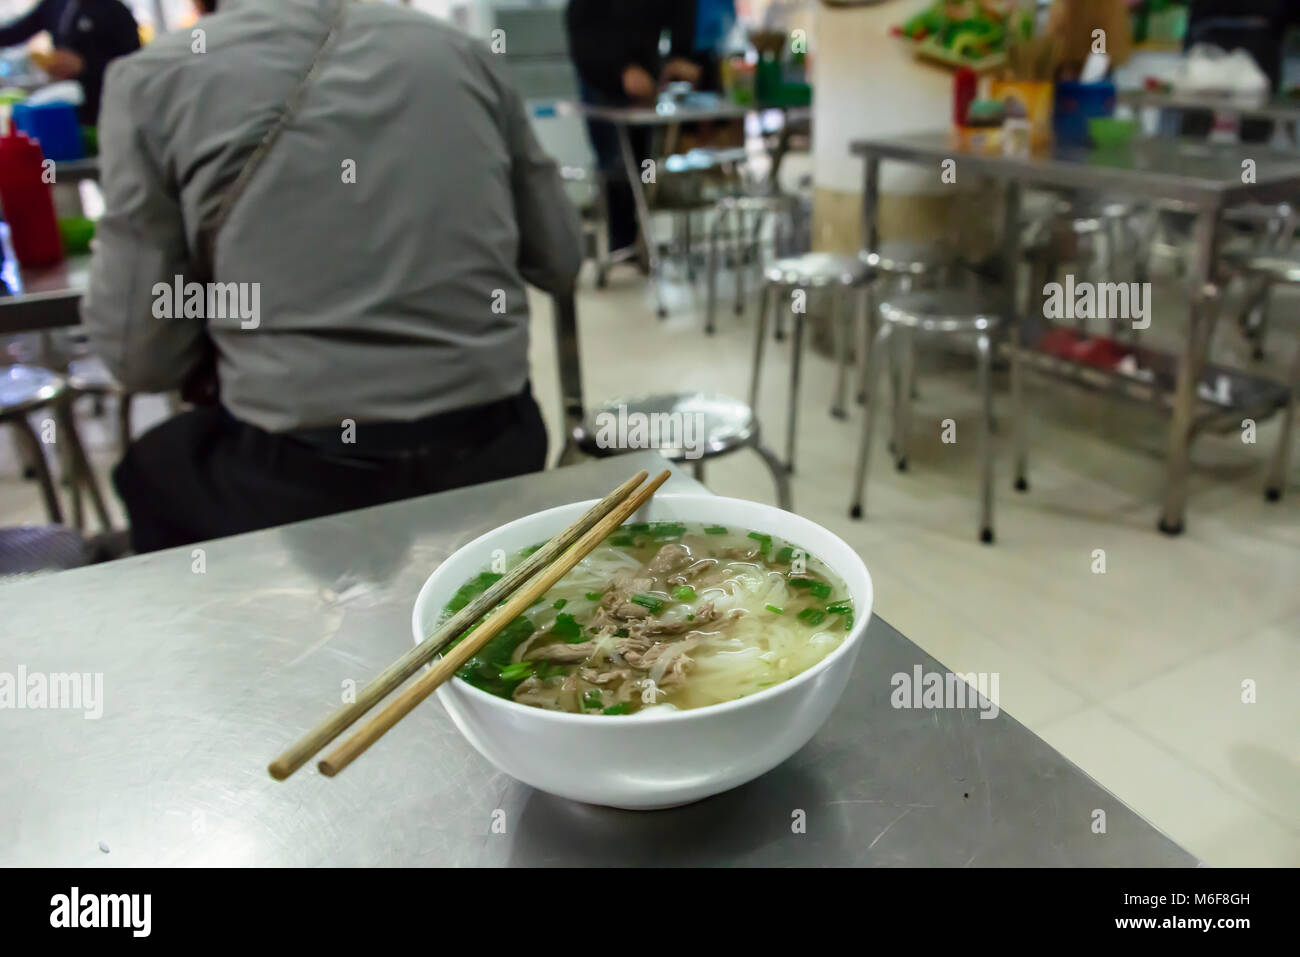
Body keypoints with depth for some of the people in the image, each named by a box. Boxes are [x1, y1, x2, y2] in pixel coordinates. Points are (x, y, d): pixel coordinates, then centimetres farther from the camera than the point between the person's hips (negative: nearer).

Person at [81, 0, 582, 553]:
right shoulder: (463, 51, 5)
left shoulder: (152, 79, -3)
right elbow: (560, 263, 12)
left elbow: (141, 356, -3)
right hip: (492, 450, 3)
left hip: (298, 480, -2)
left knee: (151, 471, 30)